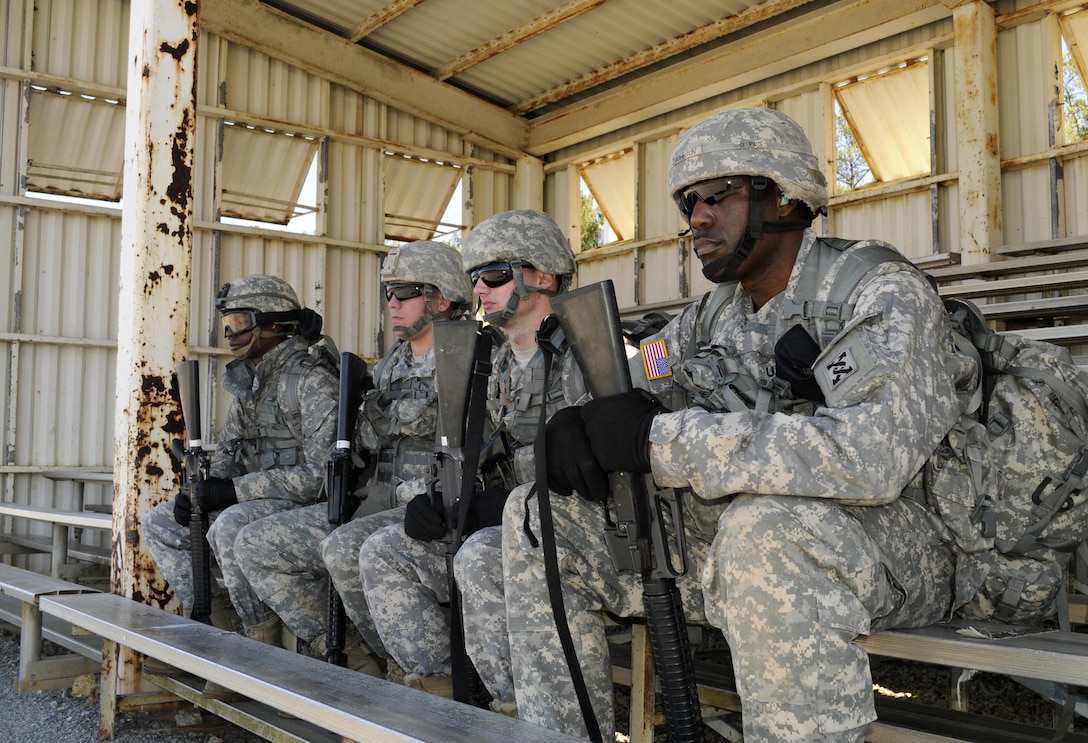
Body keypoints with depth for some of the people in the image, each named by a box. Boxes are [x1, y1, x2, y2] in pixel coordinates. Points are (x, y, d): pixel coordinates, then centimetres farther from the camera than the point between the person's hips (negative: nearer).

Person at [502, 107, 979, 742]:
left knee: (766, 525, -41)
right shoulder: (712, 316, 9)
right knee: (537, 515, -1)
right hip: (730, 543, 7)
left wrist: (661, 440, -29)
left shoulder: (883, 295, -14)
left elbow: (870, 454, -32)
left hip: (890, 548, -7)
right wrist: (579, 437, -15)